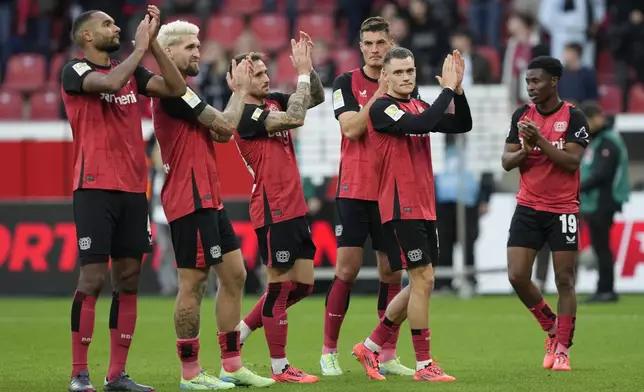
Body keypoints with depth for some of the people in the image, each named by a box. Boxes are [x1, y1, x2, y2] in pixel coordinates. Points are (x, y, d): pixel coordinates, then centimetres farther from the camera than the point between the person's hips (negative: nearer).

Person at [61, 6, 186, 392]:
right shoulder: (75, 71, -4)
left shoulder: (131, 71, 14)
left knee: (128, 279, 5)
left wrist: (153, 41, -2)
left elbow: (176, 88, 3)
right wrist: (141, 47, -13)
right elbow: (110, 83, -24)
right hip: (95, 187, -6)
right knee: (93, 279, -9)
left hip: (133, 189, 6)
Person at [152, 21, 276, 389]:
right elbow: (226, 126, -14)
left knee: (234, 275, 10)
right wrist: (241, 89, 1)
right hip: (190, 200, -11)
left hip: (208, 199, 11)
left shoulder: (182, 93, 20)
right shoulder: (172, 91, -13)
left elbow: (220, 133, 18)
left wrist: (238, 90, 12)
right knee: (194, 282, -7)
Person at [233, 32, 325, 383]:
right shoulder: (245, 114, -13)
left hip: (293, 209, 9)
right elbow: (295, 119, -24)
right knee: (280, 285, -3)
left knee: (303, 284, 10)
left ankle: (242, 330, 21)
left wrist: (308, 66, 1)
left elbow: (317, 98, 16)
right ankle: (280, 368, 4)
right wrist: (303, 73, -17)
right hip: (272, 212, -9)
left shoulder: (273, 103, 12)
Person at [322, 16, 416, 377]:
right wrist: (379, 93, -19)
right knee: (347, 270, -4)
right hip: (355, 190, -3)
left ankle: (387, 356, 9)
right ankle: (329, 351, 6)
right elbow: (351, 128, -14)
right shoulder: (346, 83, -1)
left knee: (392, 271, 3)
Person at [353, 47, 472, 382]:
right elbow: (420, 125, -27)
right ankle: (423, 365, -3)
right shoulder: (382, 109, -11)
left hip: (424, 207, 8)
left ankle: (371, 347, 22)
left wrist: (458, 89, -6)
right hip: (401, 209, -8)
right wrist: (447, 89, -20)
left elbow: (462, 125, 6)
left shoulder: (419, 106, 13)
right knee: (423, 281, -9)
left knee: (420, 285, 10)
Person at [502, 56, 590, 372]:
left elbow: (571, 161, -18)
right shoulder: (522, 115, 5)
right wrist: (525, 150, -16)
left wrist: (540, 140, -25)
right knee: (517, 277, -5)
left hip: (562, 210, -4)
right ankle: (551, 327, 17)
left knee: (565, 281, -3)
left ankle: (562, 348, 6)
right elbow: (506, 162, 4)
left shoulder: (573, 118, -8)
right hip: (528, 208, 4)